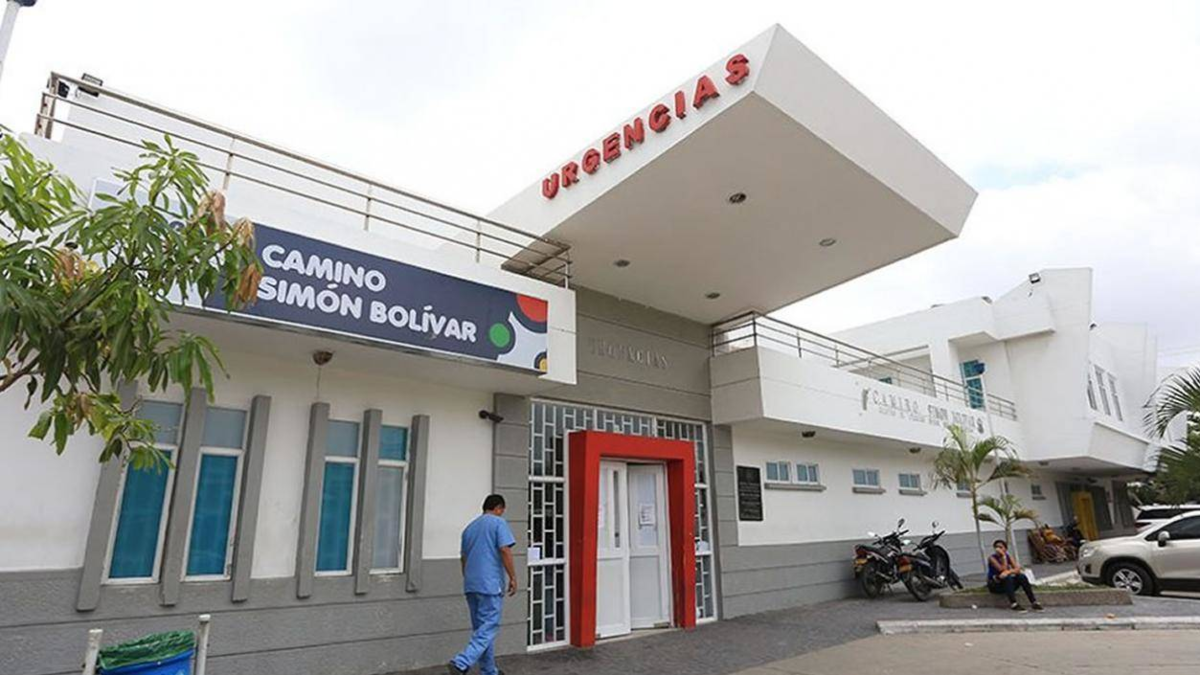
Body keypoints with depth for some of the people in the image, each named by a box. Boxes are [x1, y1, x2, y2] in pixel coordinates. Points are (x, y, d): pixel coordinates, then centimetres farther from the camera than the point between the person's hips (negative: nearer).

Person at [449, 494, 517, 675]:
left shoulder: (469, 527, 17)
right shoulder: (498, 523, -4)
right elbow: (505, 550, -14)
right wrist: (513, 577, -8)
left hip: (470, 585, 7)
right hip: (490, 585, -7)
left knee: (481, 629, 14)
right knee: (488, 629, -4)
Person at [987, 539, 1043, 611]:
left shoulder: (1008, 557, 2)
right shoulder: (992, 558, -13)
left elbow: (1018, 569, -13)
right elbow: (1003, 570, -24)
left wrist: (1009, 571, -32)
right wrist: (1004, 556, -23)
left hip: (1007, 583, 4)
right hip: (994, 585, -4)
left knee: (1022, 576, -20)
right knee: (1007, 577, -34)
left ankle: (1033, 602, -21)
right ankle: (1013, 603, -38)